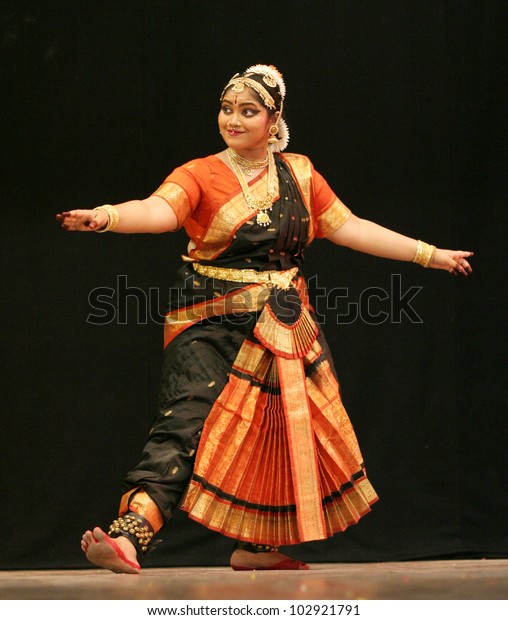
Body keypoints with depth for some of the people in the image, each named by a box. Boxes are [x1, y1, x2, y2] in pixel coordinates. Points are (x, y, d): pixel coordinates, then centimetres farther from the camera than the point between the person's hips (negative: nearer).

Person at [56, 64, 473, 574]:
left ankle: (255, 548, 24)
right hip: (213, 326, -5)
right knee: (186, 423, -19)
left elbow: (349, 228, 14)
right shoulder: (201, 176, -4)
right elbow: (159, 210, -22)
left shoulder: (299, 174, 10)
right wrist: (106, 216, -43)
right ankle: (129, 536, -29)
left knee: (277, 430, 9)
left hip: (284, 330, 5)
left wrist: (428, 254, 14)